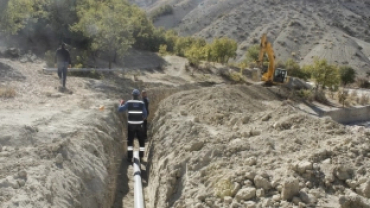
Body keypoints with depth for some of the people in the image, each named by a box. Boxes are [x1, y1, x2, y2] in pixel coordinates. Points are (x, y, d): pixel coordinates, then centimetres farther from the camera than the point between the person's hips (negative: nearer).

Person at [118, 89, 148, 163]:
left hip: (131, 124, 0)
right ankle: (141, 157, 12)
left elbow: (120, 109, 0)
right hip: (139, 124, 0)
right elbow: (145, 114, -3)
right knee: (141, 141, 13)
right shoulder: (142, 103, -5)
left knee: (130, 141, 11)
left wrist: (121, 104, 19)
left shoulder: (128, 102, -6)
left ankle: (130, 157, 7)